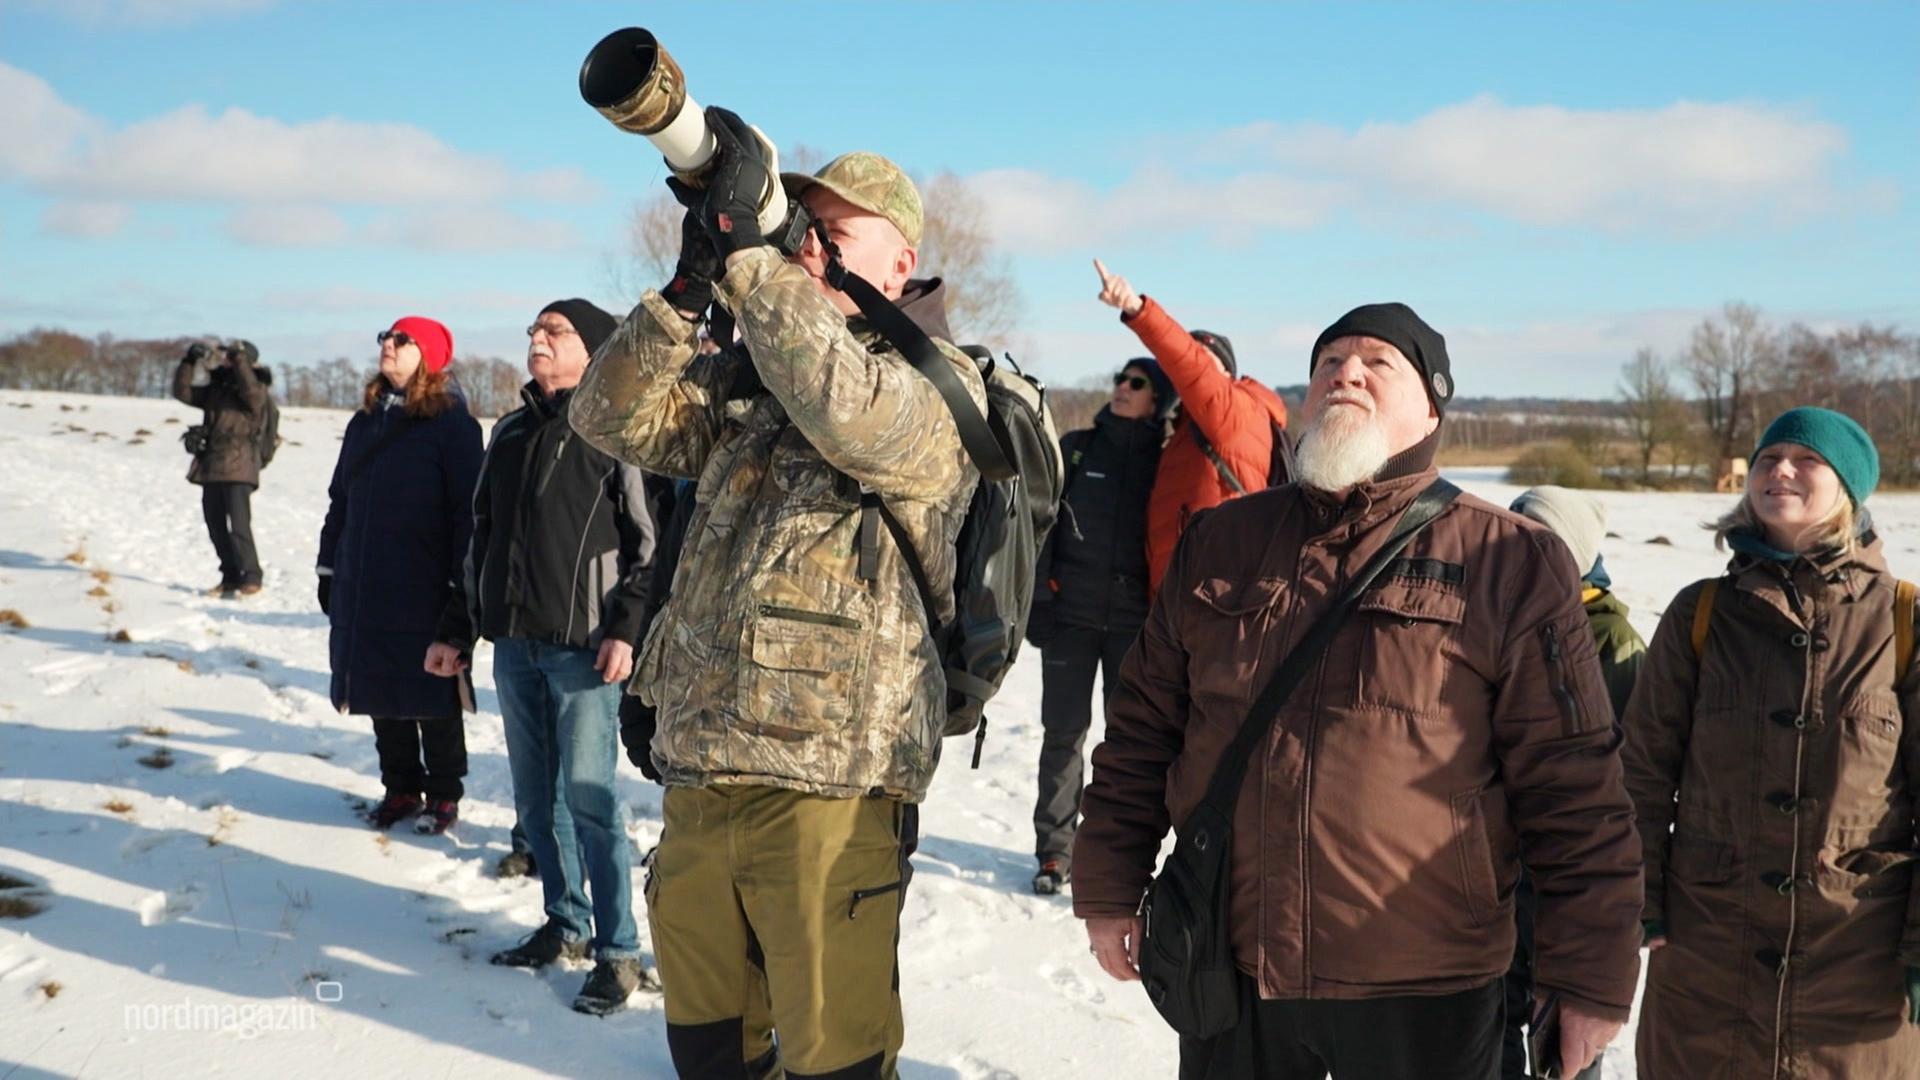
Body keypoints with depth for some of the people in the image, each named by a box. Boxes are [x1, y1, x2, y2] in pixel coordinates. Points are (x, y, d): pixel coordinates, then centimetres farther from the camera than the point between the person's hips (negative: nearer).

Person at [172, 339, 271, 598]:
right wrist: (190, 361, 4)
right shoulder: (215, 390, 16)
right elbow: (183, 392, 15)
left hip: (238, 469, -7)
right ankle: (230, 577, 18)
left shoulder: (257, 391, -2)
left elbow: (251, 390, -24)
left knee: (239, 525, -12)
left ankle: (251, 577, -5)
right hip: (211, 468, 7)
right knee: (216, 527, 9)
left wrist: (239, 359, -22)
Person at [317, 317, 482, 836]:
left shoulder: (452, 424, -7)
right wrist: (328, 569, 15)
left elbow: (467, 509, -11)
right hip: (363, 590, 6)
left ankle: (443, 794, 17)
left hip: (425, 593, -6)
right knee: (380, 693, 12)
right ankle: (401, 788, 25)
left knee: (431, 695, 4)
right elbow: (340, 500, 18)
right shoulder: (366, 422, 13)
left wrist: (463, 584, -16)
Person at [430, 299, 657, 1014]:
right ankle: (565, 923, 26)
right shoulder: (510, 433, 16)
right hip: (513, 645, 7)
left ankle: (618, 951, 2)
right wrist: (458, 630, 19)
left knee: (588, 800, -7)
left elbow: (648, 542, -8)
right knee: (535, 800, 12)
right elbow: (482, 537, 21)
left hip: (583, 649, -7)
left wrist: (626, 629, -16)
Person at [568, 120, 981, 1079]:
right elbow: (616, 418, 6)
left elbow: (853, 414, -25)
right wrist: (689, 285, -6)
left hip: (829, 788, -6)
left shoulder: (943, 383, -3)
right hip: (698, 773, 6)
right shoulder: (747, 376, 15)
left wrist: (745, 247, -21)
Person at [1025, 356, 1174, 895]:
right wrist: (1038, 598, -3)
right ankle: (1055, 850, 12)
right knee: (1063, 731, 3)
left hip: (1135, 619, 0)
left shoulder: (1165, 460, 3)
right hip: (1071, 612, 1)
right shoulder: (1076, 447, 6)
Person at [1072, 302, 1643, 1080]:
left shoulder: (1511, 566, -3)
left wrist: (1591, 979, -5)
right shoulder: (1219, 543, 7)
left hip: (1424, 996, -3)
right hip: (1228, 976, 3)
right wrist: (1109, 892, 10)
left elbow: (1573, 791, -5)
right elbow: (1142, 731, 11)